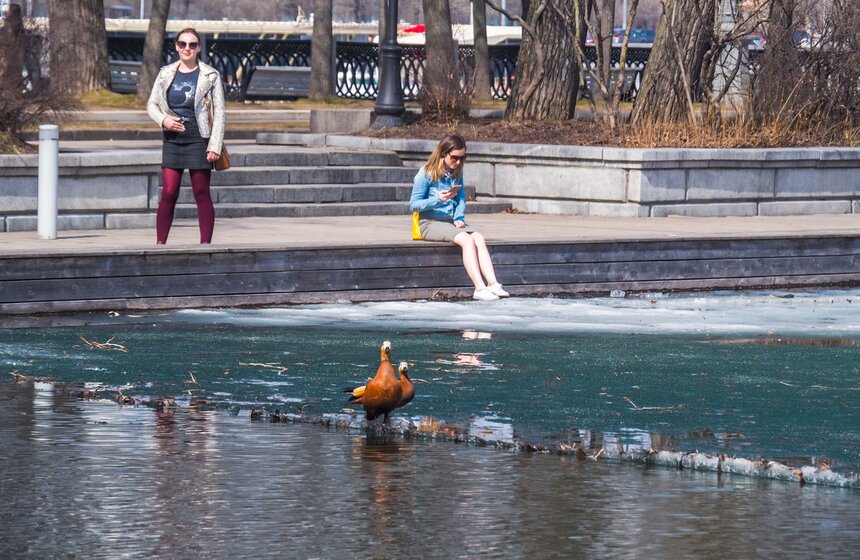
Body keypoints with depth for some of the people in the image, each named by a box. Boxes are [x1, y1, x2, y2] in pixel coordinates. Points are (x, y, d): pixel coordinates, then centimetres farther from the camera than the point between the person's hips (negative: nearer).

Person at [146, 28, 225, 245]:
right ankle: (160, 242, -2)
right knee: (168, 194, -4)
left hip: (198, 139, -2)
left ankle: (205, 244, 5)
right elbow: (152, 104, 14)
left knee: (202, 194, 1)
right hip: (172, 139, 2)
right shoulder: (166, 74, 9)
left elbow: (219, 112, -1)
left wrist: (215, 145, -8)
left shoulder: (210, 76, 1)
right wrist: (163, 120, -8)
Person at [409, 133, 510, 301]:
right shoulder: (427, 174, -8)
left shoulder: (456, 173, 11)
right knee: (467, 239, -29)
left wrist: (459, 218, -1)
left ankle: (493, 284, -34)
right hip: (430, 223, -6)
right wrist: (437, 200, -22)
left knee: (479, 238, -22)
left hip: (451, 222, 6)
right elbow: (413, 205, -8)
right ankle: (480, 288, -37)